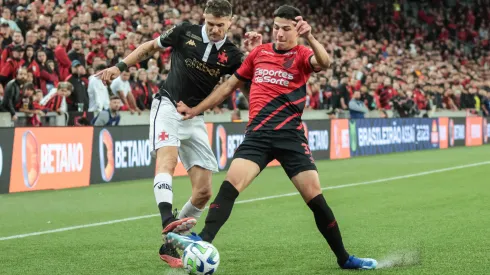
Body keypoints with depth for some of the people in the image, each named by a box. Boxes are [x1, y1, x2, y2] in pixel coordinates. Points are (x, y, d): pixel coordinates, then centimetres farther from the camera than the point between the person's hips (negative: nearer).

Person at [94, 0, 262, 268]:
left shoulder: (231, 55, -1)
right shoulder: (185, 32, -4)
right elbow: (151, 46, 10)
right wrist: (120, 66, 5)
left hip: (195, 118, 4)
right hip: (168, 105, -4)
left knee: (204, 191, -2)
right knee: (167, 158, -33)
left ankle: (170, 245, 11)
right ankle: (168, 221, -53)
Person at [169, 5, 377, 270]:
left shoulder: (301, 55, 3)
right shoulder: (259, 53, 13)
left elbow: (324, 63, -21)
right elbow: (230, 84, 23)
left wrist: (309, 38, -40)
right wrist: (196, 110, 24)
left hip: (290, 136, -2)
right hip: (258, 134, 2)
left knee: (314, 197, -4)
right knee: (230, 184, -19)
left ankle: (343, 258, 9)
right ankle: (203, 241, -28)